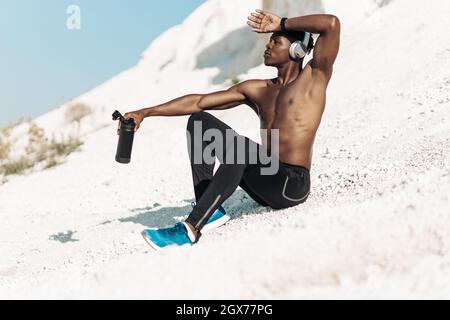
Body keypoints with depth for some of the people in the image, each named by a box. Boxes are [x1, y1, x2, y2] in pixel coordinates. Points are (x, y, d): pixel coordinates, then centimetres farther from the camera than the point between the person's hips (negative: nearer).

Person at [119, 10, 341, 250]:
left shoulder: (315, 77, 2)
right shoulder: (256, 90, 16)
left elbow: (332, 23, -13)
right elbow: (199, 102, 10)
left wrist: (281, 24, -3)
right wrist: (145, 113, 5)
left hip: (292, 185, -7)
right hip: (265, 183, 7)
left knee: (239, 146, -36)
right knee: (199, 122, 2)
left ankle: (191, 229, -34)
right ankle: (209, 210, -10)